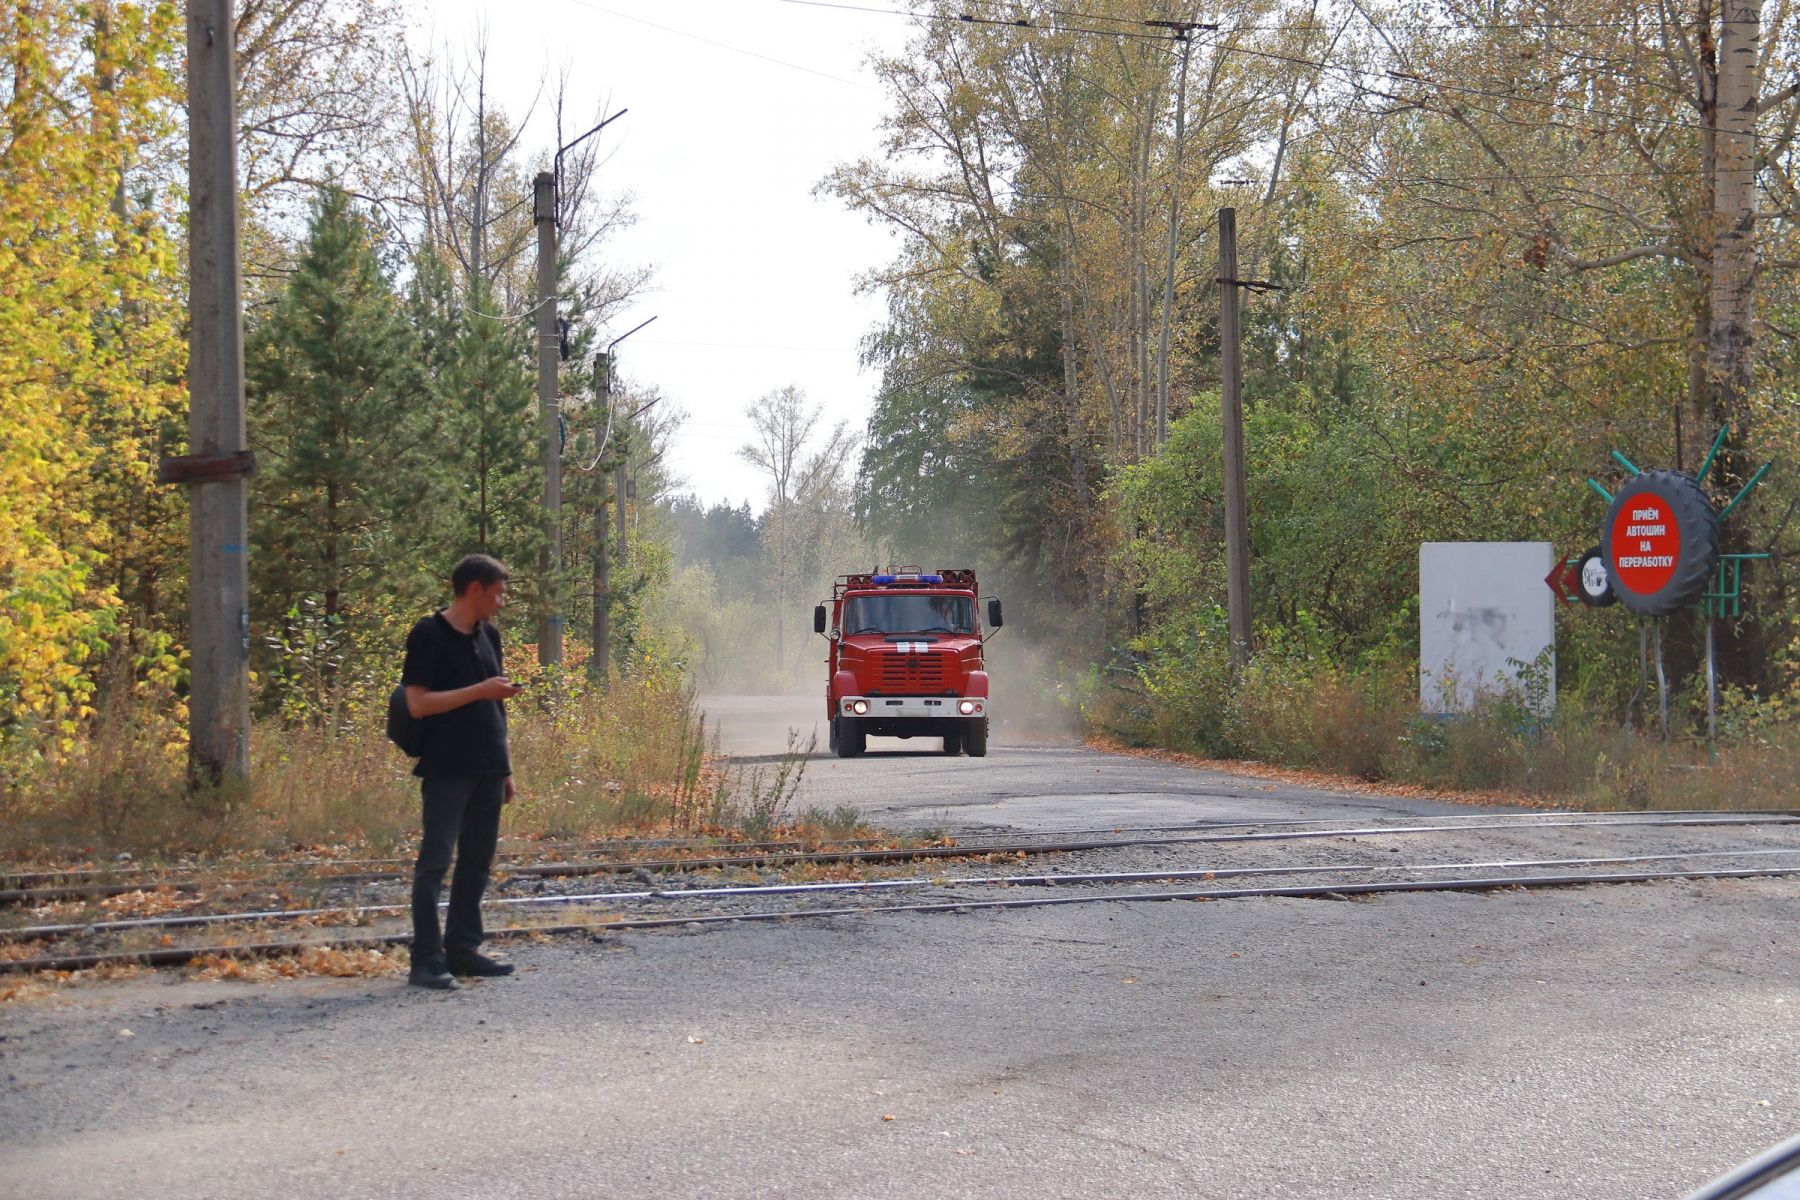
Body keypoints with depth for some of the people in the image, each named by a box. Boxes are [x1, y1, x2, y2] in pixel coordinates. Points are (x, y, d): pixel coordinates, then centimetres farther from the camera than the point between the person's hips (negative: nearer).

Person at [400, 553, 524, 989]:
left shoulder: (488, 635, 15)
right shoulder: (429, 635, -9)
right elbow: (418, 703, -15)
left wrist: (505, 767, 17)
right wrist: (479, 691, -17)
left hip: (487, 771, 8)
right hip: (447, 770, -8)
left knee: (477, 861, 10)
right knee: (435, 862, -5)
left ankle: (462, 950, 17)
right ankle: (426, 959, -4)